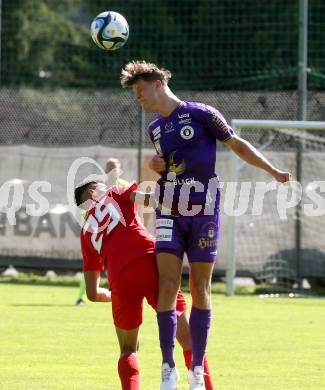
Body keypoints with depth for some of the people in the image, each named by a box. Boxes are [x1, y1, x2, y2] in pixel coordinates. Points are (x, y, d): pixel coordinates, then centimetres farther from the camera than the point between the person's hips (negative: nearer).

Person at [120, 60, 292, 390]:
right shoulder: (155, 129, 14)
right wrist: (156, 167, 4)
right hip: (169, 215, 4)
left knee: (200, 289, 1)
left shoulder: (201, 114, -4)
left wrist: (273, 170, -9)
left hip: (203, 213, -4)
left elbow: (236, 144, 0)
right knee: (168, 285, -9)